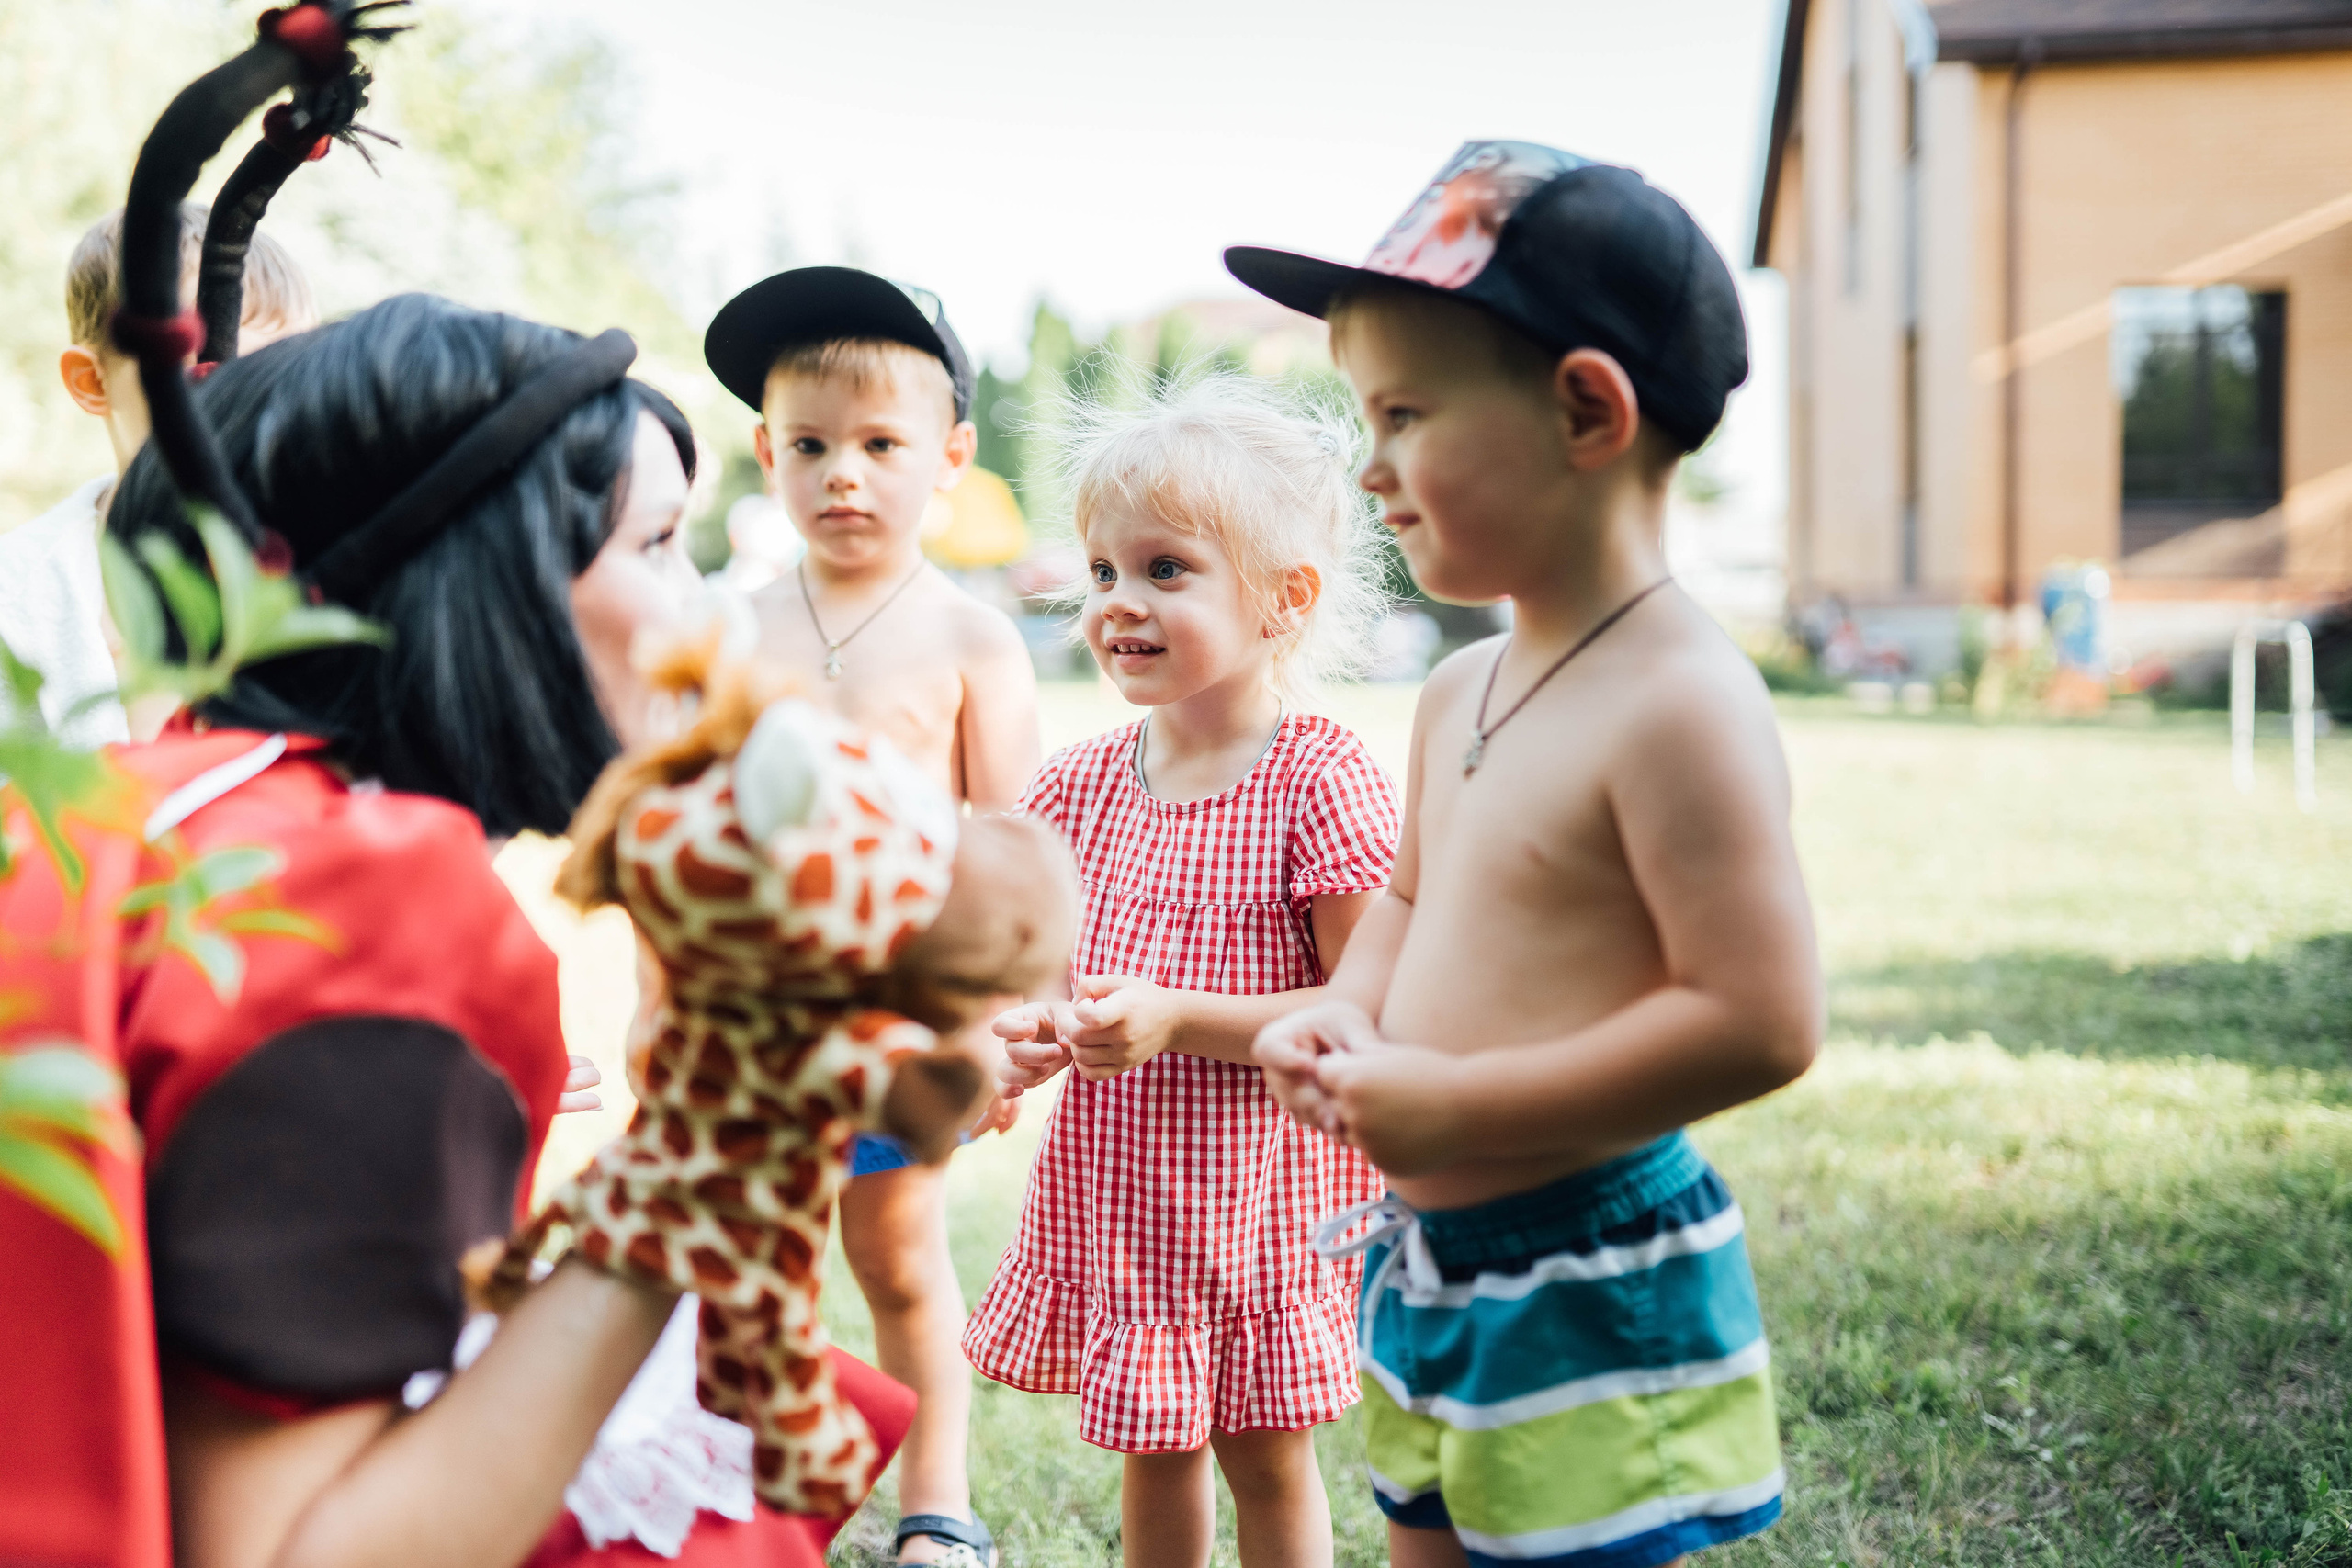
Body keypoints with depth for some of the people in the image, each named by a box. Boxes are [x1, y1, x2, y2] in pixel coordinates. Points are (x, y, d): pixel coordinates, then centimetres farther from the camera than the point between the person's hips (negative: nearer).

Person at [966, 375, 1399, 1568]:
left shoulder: (1322, 784, -15)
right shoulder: (1084, 783, 3)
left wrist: (1176, 1020, -25)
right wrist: (1028, 1030, -11)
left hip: (1260, 1197, -5)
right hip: (1116, 1191, 5)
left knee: (1269, 1462, 11)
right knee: (1153, 1455, 18)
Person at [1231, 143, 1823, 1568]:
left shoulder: (1680, 702, -21)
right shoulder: (1459, 693, 7)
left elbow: (1761, 1019, -26)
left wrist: (1454, 1105, -23)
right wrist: (1342, 1019, 1)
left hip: (1592, 1299, -9)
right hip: (1431, 1269, 9)